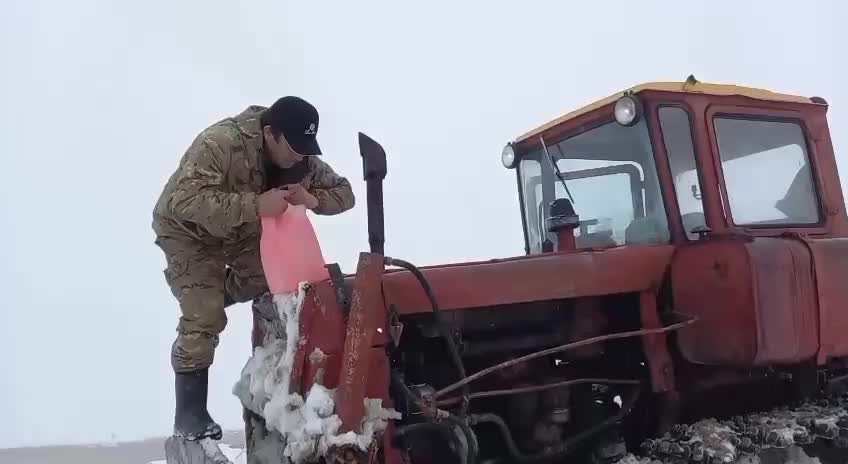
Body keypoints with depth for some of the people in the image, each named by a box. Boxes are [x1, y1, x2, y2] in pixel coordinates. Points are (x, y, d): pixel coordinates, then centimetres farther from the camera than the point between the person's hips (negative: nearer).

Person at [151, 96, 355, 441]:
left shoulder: (301, 158, -18)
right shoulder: (220, 142, -37)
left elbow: (344, 193, -11)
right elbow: (186, 201, -46)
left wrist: (312, 199, -33)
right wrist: (256, 205, -53)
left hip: (243, 231, 6)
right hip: (189, 231, -6)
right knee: (204, 318, -16)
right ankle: (189, 412, -4)